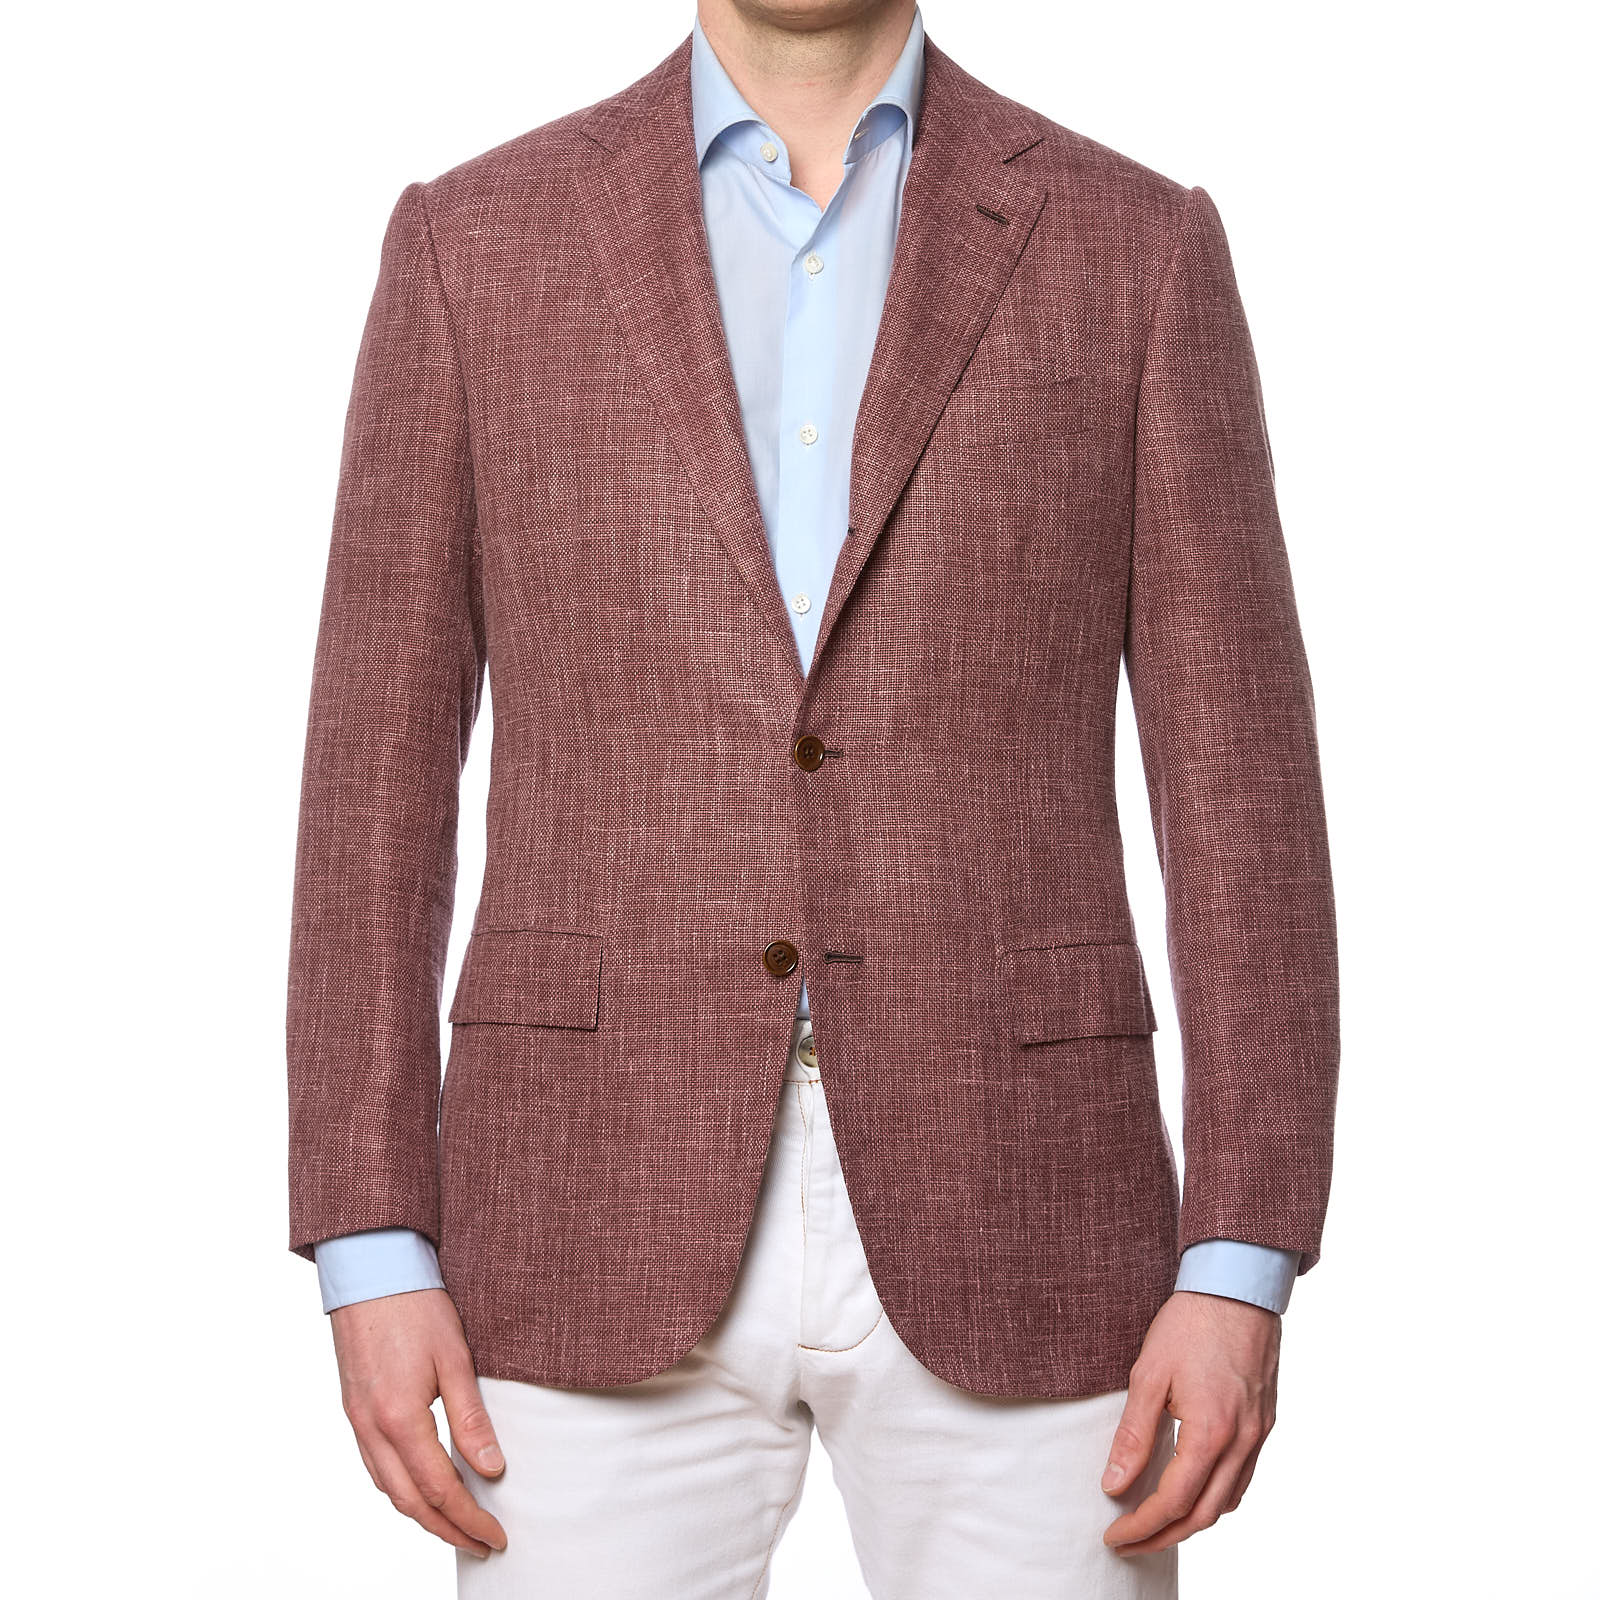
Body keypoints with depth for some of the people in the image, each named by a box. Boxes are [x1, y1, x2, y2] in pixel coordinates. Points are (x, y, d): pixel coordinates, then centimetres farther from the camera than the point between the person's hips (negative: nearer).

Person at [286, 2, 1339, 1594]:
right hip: (615, 1225, 0)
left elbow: (1238, 787, 1)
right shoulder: (476, 246, 5)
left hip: (1000, 1225, 0)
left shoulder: (1137, 250, 4)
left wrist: (1244, 1274, -7)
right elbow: (379, 777, 4)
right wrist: (370, 1259, -3)